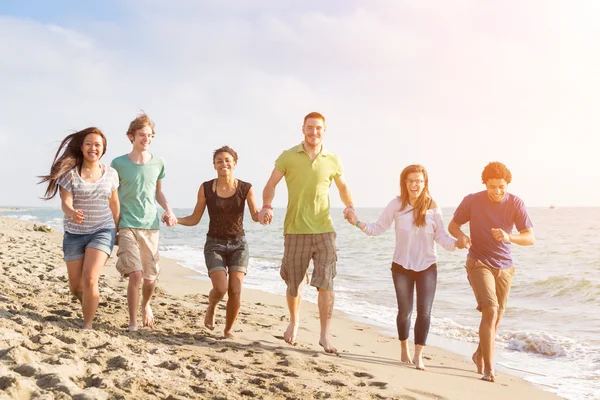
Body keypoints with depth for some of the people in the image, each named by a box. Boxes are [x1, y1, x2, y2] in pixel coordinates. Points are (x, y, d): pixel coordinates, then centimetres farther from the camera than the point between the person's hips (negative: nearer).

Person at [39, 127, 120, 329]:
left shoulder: (111, 173, 0)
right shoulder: (70, 172, -7)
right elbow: (65, 203, -16)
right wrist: (72, 213, -39)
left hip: (102, 231, -1)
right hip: (74, 233, 1)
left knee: (89, 279, -19)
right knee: (75, 286, 9)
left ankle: (87, 325, -6)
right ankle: (90, 307, 40)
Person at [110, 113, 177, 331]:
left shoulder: (158, 163, 5)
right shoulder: (118, 163, -3)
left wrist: (168, 209, 1)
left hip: (151, 226, 3)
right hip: (127, 226, -3)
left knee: (151, 278, 7)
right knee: (136, 274, -15)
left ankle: (146, 305, 41)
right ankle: (133, 323, 1)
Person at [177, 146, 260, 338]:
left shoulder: (246, 188, -4)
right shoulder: (206, 188, -4)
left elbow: (255, 216, -10)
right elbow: (194, 219, 1)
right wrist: (175, 219, -16)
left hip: (238, 244, 1)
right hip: (214, 244, -1)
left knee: (235, 291, -8)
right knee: (221, 288, -17)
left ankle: (228, 329, 15)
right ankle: (211, 308, 20)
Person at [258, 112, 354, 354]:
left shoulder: (332, 161, 6)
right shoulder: (288, 156, 2)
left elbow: (343, 188, 19)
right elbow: (271, 184, -1)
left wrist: (349, 206, 0)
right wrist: (267, 206, -19)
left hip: (323, 229, 1)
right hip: (295, 229, 0)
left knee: (325, 282, -8)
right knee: (294, 283, 10)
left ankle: (325, 335, 0)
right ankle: (294, 320, 38)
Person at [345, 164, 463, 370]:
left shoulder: (432, 207, -9)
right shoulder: (397, 204, -8)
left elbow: (441, 236, -5)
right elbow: (378, 228, -3)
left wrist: (456, 243, -23)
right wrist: (358, 223, -17)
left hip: (427, 267, 0)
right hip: (402, 267, 0)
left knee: (424, 312, -5)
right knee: (404, 311, 9)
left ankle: (418, 356, 7)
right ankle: (404, 349, 33)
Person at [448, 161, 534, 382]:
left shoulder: (516, 204, -10)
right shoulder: (472, 201, -12)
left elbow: (530, 238, -12)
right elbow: (452, 225, -1)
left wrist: (509, 237, -32)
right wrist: (461, 236, -24)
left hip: (504, 267, 3)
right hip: (479, 264, -3)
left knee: (496, 317, 13)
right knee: (490, 312, -19)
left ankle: (480, 354, 37)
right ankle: (488, 368, -13)